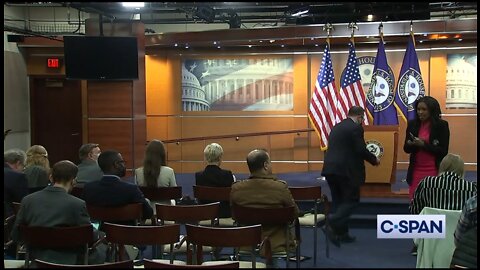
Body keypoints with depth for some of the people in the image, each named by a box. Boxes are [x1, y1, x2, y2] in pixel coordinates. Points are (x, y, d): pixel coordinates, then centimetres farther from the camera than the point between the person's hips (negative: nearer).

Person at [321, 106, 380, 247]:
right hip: (346, 170, -8)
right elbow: (361, 150, -12)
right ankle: (332, 224, -16)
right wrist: (374, 159, 5)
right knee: (352, 200, 2)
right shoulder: (356, 128, -6)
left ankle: (342, 233, 16)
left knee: (339, 201, 13)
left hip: (330, 169, 8)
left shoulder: (336, 127, 18)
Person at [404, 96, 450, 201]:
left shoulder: (442, 125, -5)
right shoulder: (412, 124, 5)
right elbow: (406, 148, 10)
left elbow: (443, 151, -9)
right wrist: (411, 144, -12)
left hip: (434, 171, -3)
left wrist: (423, 144, -19)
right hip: (415, 171, 3)